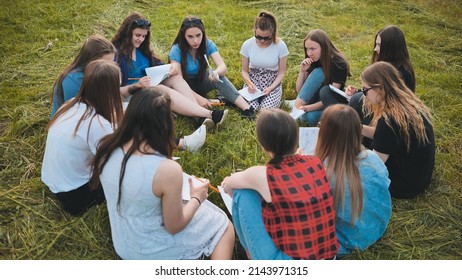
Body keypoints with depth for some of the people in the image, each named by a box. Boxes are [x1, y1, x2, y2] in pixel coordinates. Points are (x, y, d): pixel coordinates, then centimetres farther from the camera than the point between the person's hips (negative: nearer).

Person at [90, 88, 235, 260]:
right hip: (153, 252, -6)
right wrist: (196, 198, -2)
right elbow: (174, 226, -19)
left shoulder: (106, 149, -16)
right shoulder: (168, 169, -34)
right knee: (224, 227, 15)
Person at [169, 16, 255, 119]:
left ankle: (246, 107, -39)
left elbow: (223, 66, -26)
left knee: (218, 77, -30)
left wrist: (216, 72, -52)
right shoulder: (177, 50, -24)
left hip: (201, 82, 1)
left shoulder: (207, 44, -16)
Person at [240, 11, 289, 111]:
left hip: (273, 83, -1)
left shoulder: (280, 45, -13)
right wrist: (249, 83, -22)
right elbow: (244, 71, -1)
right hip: (253, 81, 1)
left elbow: (281, 72, -5)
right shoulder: (247, 45, -10)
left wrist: (271, 88, -20)